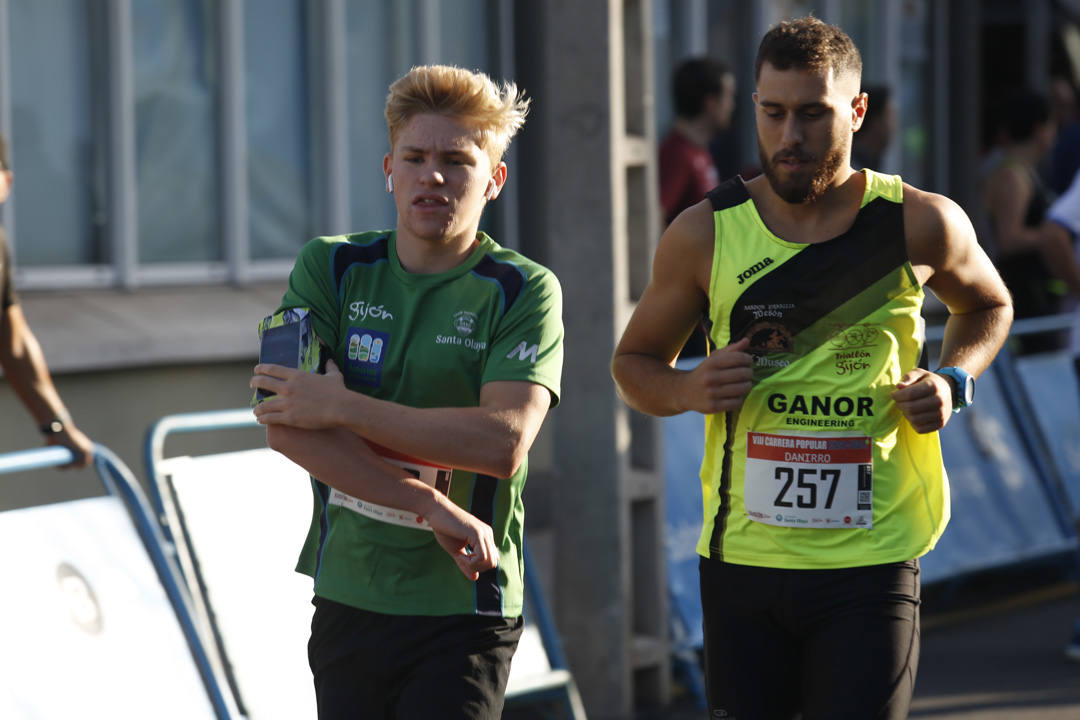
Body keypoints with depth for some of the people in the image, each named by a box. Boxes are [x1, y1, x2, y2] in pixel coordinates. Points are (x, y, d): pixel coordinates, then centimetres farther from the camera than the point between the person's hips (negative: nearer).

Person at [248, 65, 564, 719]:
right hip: (347, 598, 3)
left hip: (464, 612, -3)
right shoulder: (331, 268, 4)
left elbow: (505, 442, -18)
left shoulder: (523, 290, -3)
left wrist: (340, 405, -17)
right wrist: (431, 507, -17)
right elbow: (283, 421, -9)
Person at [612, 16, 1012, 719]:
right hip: (742, 554, 2)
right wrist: (689, 390, -9)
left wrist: (953, 381, 0)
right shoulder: (705, 234, 0)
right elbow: (634, 361, 14)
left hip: (871, 562, -1)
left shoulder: (921, 225, -1)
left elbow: (988, 305, 20)